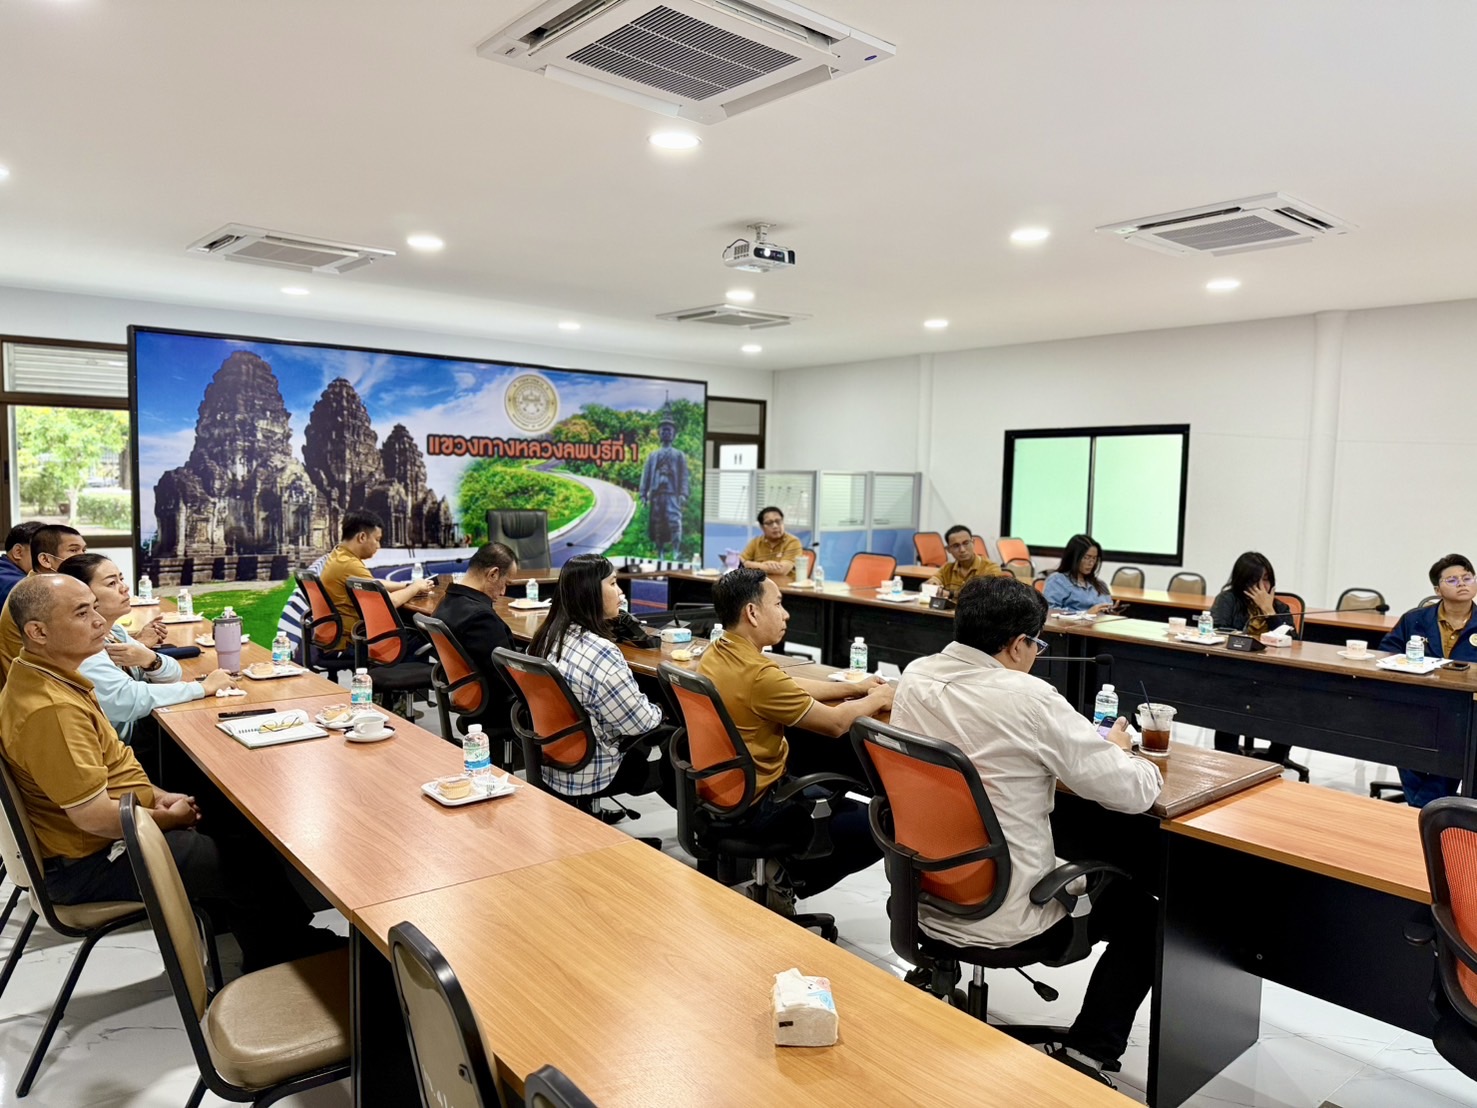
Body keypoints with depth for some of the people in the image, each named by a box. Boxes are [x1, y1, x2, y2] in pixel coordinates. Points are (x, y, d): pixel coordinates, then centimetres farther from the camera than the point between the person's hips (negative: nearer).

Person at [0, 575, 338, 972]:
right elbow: (94, 817, -30)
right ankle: (277, 965, 20)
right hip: (87, 864, -10)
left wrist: (155, 794, 6)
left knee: (239, 821, 13)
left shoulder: (43, 677, 3)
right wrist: (167, 818, -13)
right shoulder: (50, 709, -31)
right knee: (254, 865, -7)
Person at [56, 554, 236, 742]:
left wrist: (151, 660, -17)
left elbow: (174, 674, 5)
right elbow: (126, 700, -28)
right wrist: (204, 687, -21)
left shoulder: (114, 631, 5)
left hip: (133, 740, 6)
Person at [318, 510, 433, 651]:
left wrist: (408, 587, 8)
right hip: (348, 642, -9)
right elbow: (390, 601, -22)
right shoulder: (349, 565, -24)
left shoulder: (339, 554, 7)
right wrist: (415, 587, -5)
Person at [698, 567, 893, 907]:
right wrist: (877, 699, 1)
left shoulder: (715, 654, 0)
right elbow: (835, 723, -17)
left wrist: (854, 688, 13)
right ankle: (790, 878, 1)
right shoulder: (757, 674, -28)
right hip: (756, 806, -9)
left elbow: (791, 686, 14)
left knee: (840, 752, 23)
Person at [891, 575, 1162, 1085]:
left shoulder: (914, 677, -4)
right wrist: (1116, 750, 6)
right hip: (1000, 914, -6)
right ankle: (1085, 1055, 17)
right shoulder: (1028, 698, -22)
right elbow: (1133, 792, -15)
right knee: (1143, 914, 18)